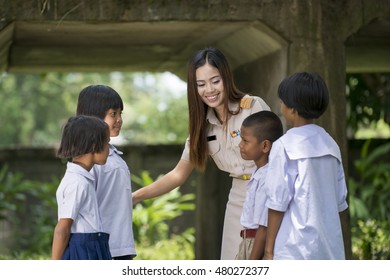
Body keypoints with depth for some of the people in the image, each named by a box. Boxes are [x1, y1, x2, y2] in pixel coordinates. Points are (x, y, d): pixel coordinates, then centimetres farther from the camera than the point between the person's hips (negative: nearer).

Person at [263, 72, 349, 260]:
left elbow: (277, 202, -9)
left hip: (294, 250, -6)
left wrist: (269, 249, -3)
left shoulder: (284, 147, -8)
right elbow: (340, 201, 12)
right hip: (331, 249, 6)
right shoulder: (330, 145, 10)